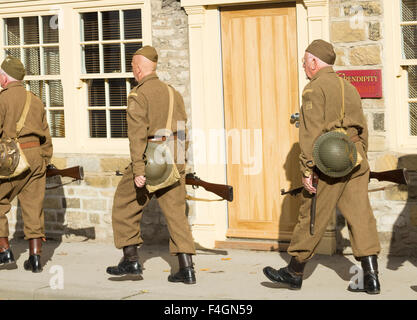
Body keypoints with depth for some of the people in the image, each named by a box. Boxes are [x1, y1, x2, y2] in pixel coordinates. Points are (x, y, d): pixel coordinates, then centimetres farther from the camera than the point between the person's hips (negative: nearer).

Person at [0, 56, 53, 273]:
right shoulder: (35, 100, 15)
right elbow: (46, 137, 17)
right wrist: (44, 162, 23)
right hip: (36, 156, 6)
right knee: (33, 208, 6)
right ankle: (35, 257, 5)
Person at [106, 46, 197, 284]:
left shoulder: (139, 96, -9)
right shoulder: (173, 93, 12)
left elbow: (138, 136, -16)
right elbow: (183, 132, 15)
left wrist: (138, 171, -19)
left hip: (149, 159, -6)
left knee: (126, 207, 11)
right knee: (176, 212, 5)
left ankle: (131, 261, 13)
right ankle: (187, 268, -1)